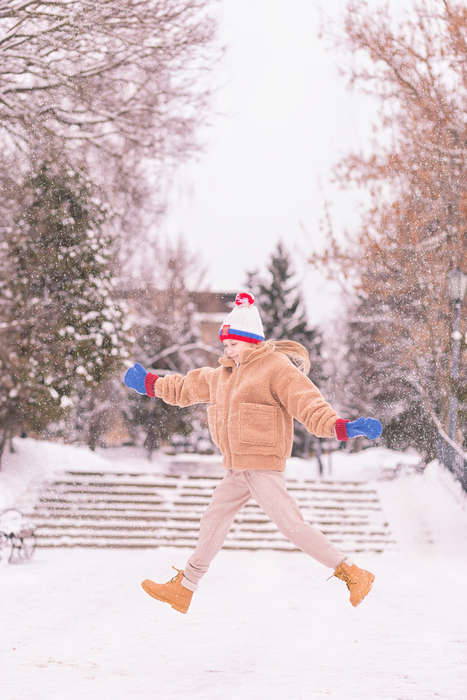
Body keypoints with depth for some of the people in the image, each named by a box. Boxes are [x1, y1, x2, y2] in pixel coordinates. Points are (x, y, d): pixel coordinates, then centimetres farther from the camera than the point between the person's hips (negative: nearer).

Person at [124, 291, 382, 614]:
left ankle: (353, 574, -10)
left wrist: (340, 426, -36)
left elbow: (307, 402, -21)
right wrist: (151, 384, 41)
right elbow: (189, 387, 34)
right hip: (238, 468, 9)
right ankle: (183, 589, 25)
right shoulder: (226, 374, 18)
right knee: (215, 520, 14)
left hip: (263, 464, -9)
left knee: (292, 524, -15)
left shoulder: (276, 367, -9)